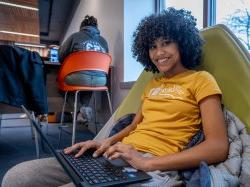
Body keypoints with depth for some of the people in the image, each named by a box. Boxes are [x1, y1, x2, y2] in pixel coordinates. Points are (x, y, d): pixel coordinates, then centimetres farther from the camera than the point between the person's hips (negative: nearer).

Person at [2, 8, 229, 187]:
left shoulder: (201, 80, 3)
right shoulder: (153, 84, 24)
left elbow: (218, 147, -8)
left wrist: (148, 162, -17)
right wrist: (107, 142, 2)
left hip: (152, 166, -6)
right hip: (116, 155, 7)